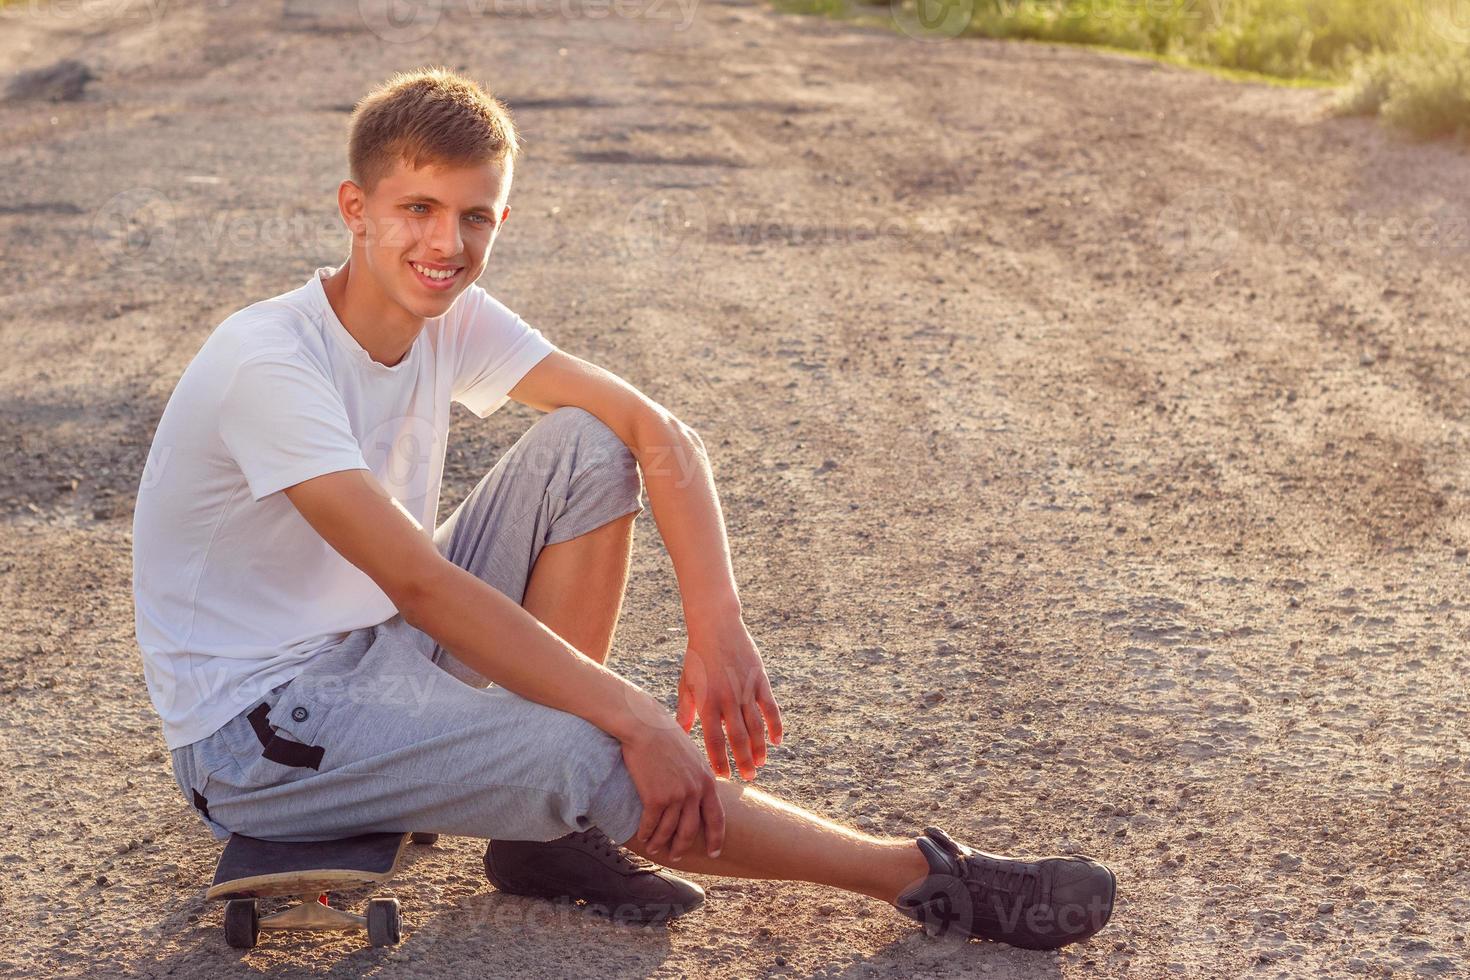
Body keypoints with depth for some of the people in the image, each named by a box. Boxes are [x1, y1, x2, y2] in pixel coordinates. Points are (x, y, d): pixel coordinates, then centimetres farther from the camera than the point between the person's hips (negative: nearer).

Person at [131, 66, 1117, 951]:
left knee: (586, 449, -7)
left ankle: (548, 827, -4)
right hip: (252, 733, -8)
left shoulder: (452, 318, -4)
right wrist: (637, 721, -32)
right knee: (601, 761, -24)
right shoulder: (268, 359, -26)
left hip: (377, 651, 8)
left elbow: (661, 431, -7)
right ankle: (932, 880, -7)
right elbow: (422, 584, -32)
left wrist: (718, 629, -22)